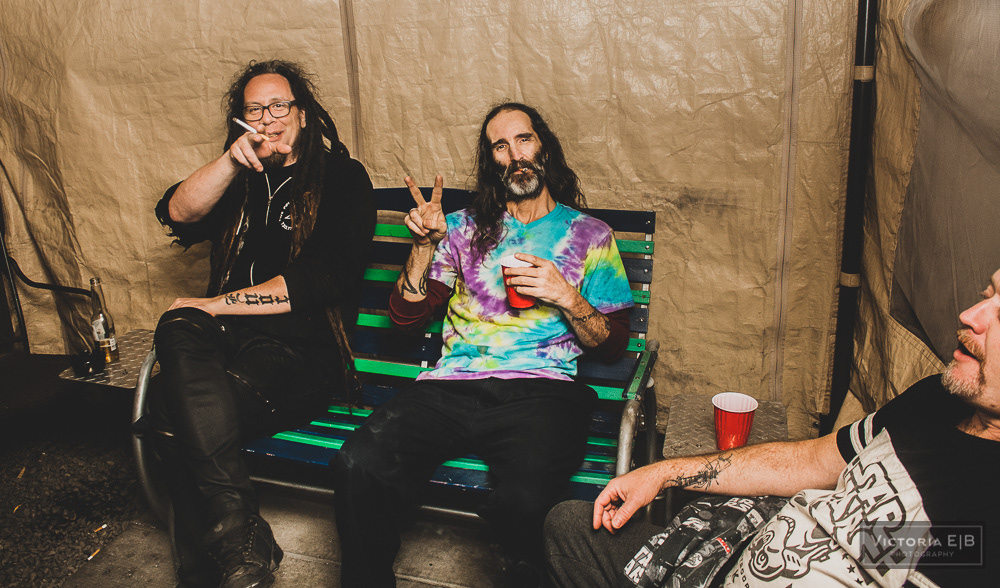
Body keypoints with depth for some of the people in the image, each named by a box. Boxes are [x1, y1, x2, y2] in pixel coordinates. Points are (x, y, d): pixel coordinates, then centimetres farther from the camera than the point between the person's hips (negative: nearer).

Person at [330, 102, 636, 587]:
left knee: (524, 500, -35)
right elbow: (405, 314, 16)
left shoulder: (590, 235, 18)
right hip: (453, 384, 2)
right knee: (359, 465, -28)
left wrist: (567, 297, -3)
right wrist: (425, 244, 3)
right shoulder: (464, 227, 22)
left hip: (540, 388, -2)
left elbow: (614, 344, 14)